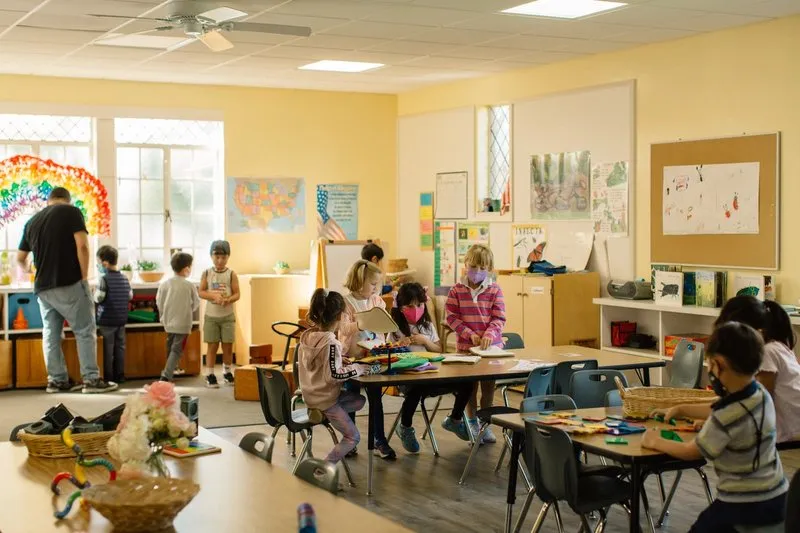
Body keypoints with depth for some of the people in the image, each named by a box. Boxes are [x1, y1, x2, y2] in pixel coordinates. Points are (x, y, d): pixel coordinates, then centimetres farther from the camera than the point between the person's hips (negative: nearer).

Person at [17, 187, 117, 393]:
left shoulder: (32, 221, 16)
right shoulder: (71, 212, -1)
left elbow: (20, 258, 26)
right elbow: (82, 246, -13)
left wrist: (27, 270, 48)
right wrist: (84, 277, -6)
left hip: (42, 287, 6)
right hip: (69, 283, -6)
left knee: (51, 333, 10)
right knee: (85, 331, -1)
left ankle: (57, 380, 10)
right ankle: (91, 379, -4)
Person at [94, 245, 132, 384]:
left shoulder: (104, 279, -13)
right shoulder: (124, 278, 6)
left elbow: (98, 298, -16)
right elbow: (130, 296, 11)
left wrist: (94, 293, 3)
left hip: (106, 320, -6)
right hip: (121, 320, 6)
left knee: (108, 349, 2)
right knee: (120, 347, 11)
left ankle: (108, 377, 6)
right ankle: (120, 375, 14)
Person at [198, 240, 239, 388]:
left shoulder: (231, 274, -3)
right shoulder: (207, 273, -1)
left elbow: (237, 294, -4)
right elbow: (201, 292, -2)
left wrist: (228, 300, -24)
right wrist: (213, 295, -19)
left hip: (227, 316, 0)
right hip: (211, 315, 0)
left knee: (228, 346, 6)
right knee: (212, 346, 2)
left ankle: (227, 372, 22)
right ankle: (210, 375, 8)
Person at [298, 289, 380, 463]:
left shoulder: (307, 335, -1)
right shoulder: (330, 342, -26)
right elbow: (334, 375, -27)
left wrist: (339, 360, 10)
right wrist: (360, 368, -19)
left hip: (311, 394, 8)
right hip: (325, 398, -8)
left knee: (359, 400, 24)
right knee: (353, 437, 3)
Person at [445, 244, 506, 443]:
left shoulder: (494, 290, -1)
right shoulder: (457, 290, -2)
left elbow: (499, 318, -4)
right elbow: (451, 317, -4)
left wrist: (489, 334, -20)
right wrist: (470, 334, -13)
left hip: (491, 345, 1)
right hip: (466, 345, -1)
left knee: (489, 386, 7)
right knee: (469, 386, 8)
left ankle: (485, 425, 20)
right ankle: (473, 424, 20)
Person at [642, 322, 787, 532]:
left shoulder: (728, 416, -29)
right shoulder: (761, 393, -4)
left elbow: (691, 452, -14)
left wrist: (656, 442, 2)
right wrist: (680, 410, 26)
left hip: (745, 506, -8)